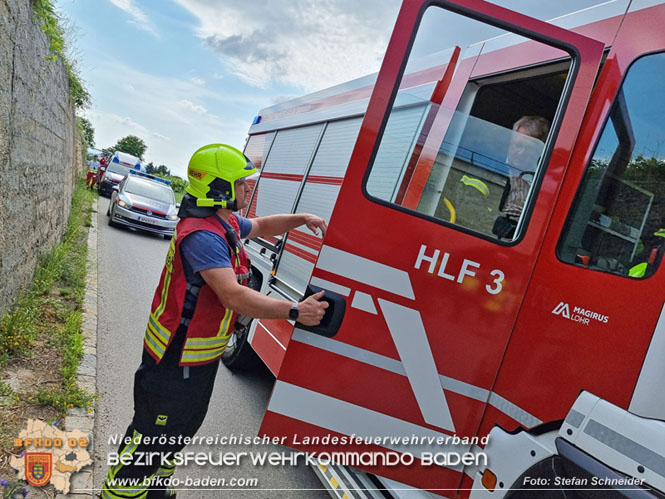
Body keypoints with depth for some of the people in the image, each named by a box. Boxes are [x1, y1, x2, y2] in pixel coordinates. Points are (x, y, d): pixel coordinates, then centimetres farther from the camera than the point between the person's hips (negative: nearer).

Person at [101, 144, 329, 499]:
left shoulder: (226, 222, 3)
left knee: (183, 427, 27)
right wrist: (294, 311, -33)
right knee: (151, 437, 6)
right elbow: (234, 297, -36)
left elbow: (261, 226, 23)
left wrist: (300, 219, 9)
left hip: (203, 356, 10)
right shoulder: (203, 236, -29)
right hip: (177, 360, -10)